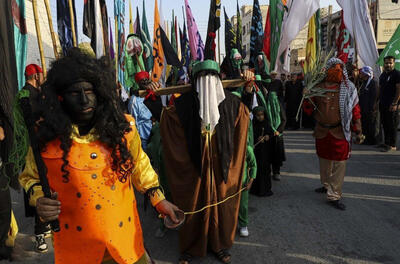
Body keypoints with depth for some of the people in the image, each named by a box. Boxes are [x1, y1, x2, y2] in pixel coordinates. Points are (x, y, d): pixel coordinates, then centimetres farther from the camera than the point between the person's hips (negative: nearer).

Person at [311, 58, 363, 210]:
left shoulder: (348, 88, -1)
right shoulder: (318, 87, 1)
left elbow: (355, 110, 2)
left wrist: (358, 131, 1)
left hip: (340, 131, -2)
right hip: (322, 131, 2)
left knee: (339, 163, -3)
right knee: (324, 159, 16)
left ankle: (334, 195, 6)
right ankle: (326, 186, 38)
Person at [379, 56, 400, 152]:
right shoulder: (383, 75, 16)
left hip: (392, 105, -8)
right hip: (383, 104, 8)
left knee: (392, 125, -4)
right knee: (385, 124, 11)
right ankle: (387, 143, 21)